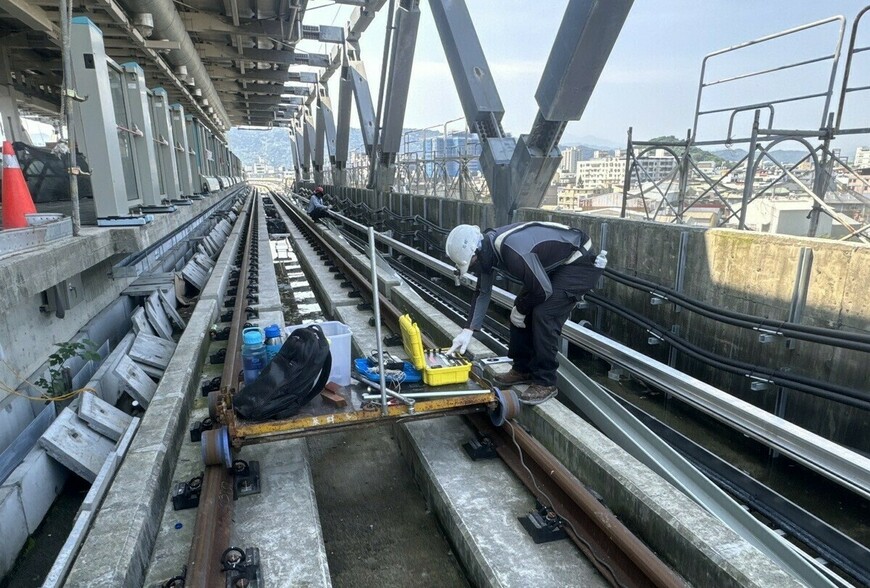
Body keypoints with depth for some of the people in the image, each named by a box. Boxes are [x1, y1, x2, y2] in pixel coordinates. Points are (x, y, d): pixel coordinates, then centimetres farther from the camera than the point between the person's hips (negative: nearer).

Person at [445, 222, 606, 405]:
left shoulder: (511, 250, -35)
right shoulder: (487, 247, -5)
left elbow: (543, 289, -28)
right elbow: (482, 292, 5)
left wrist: (520, 310, -10)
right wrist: (468, 330, 1)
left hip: (582, 263, -9)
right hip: (557, 264, 9)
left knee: (544, 314, -19)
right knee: (522, 309, 4)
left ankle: (545, 383, -5)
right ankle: (523, 369, 19)